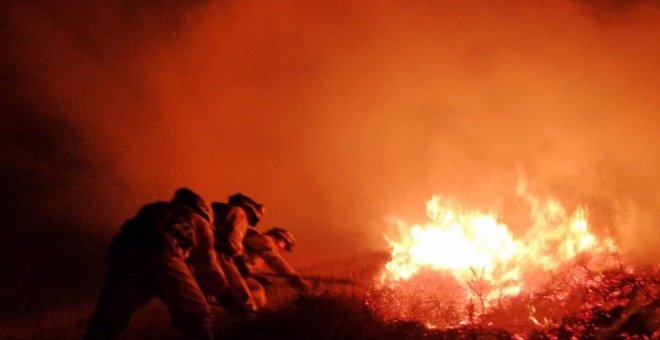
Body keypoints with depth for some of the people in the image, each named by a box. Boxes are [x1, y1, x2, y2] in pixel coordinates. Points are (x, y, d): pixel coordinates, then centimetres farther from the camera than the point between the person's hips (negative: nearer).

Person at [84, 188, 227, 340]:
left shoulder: (155, 211, 44)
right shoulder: (200, 222, 31)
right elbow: (209, 269, 35)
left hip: (124, 251, 5)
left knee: (105, 324, 12)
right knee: (199, 318, 7)